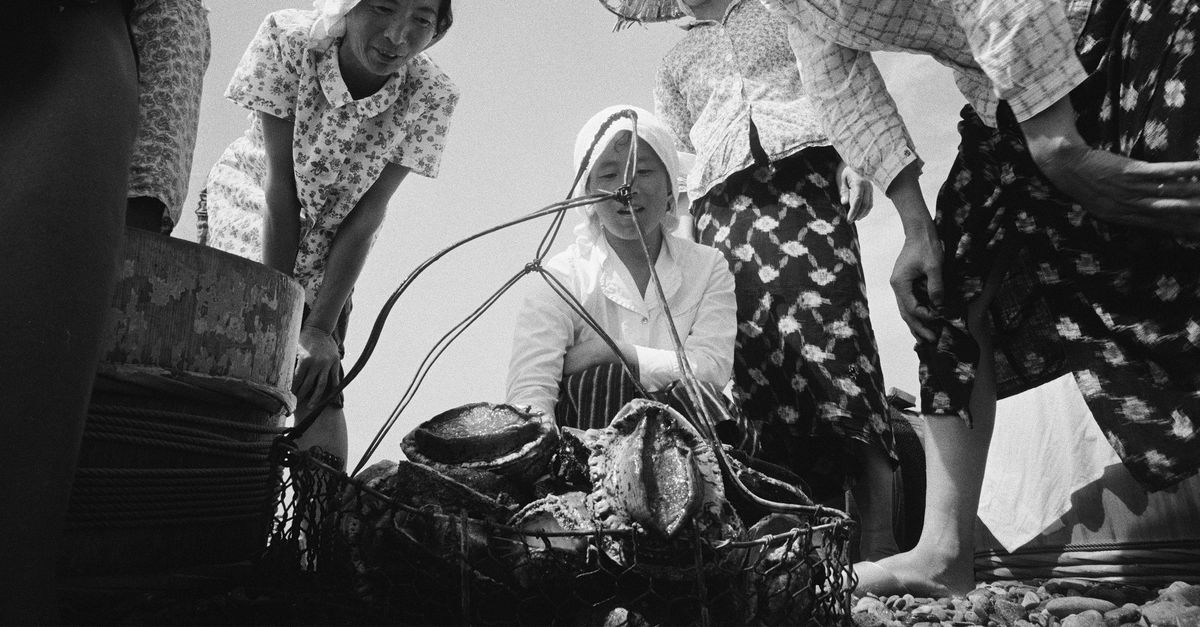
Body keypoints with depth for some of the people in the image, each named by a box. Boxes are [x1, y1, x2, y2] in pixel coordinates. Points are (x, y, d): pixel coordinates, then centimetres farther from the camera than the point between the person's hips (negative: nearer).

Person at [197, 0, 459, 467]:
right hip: (250, 205, -1)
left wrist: (320, 329, -24)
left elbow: (365, 218, -20)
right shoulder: (287, 39, -27)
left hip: (327, 244, 1)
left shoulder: (432, 97, -23)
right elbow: (280, 184, -25)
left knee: (319, 384, -10)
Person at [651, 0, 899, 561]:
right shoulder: (674, 64, 29)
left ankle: (878, 543, -24)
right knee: (754, 359, -14)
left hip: (806, 170, -2)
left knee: (832, 327, -20)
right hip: (724, 200, 2)